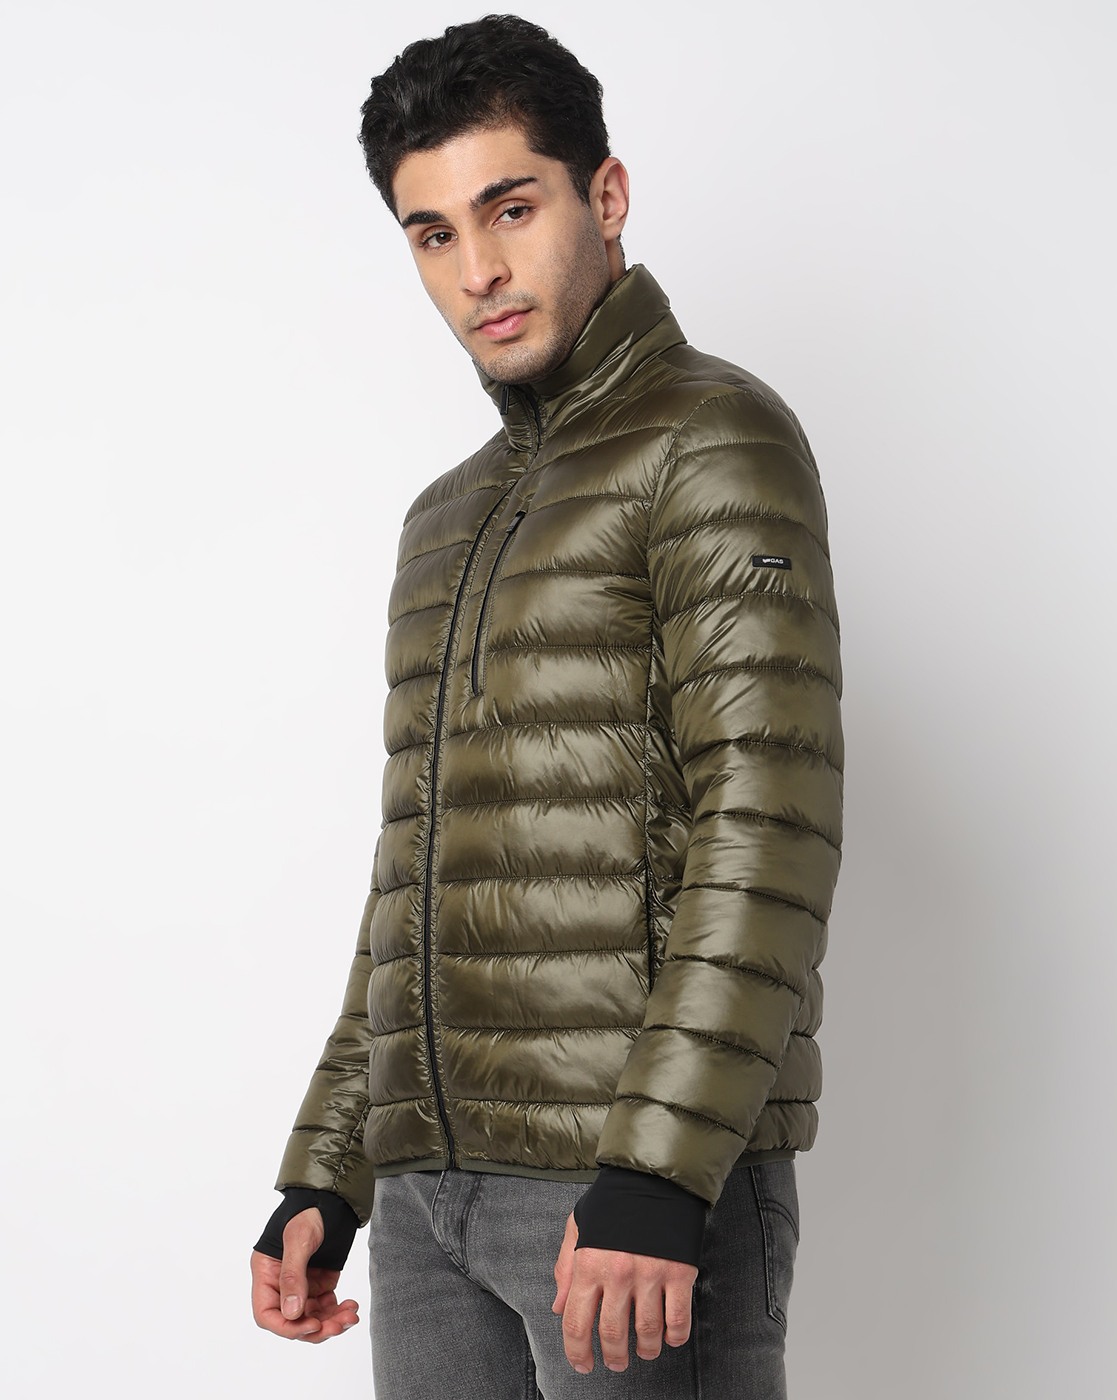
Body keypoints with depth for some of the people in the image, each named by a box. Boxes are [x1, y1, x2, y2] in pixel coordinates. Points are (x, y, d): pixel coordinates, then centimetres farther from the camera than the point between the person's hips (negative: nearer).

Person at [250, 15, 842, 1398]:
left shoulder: (714, 441, -4)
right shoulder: (448, 519, 20)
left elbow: (767, 829, -15)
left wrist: (657, 1171, -22)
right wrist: (327, 1175, 17)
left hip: (648, 1180, -7)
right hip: (432, 1185, 7)